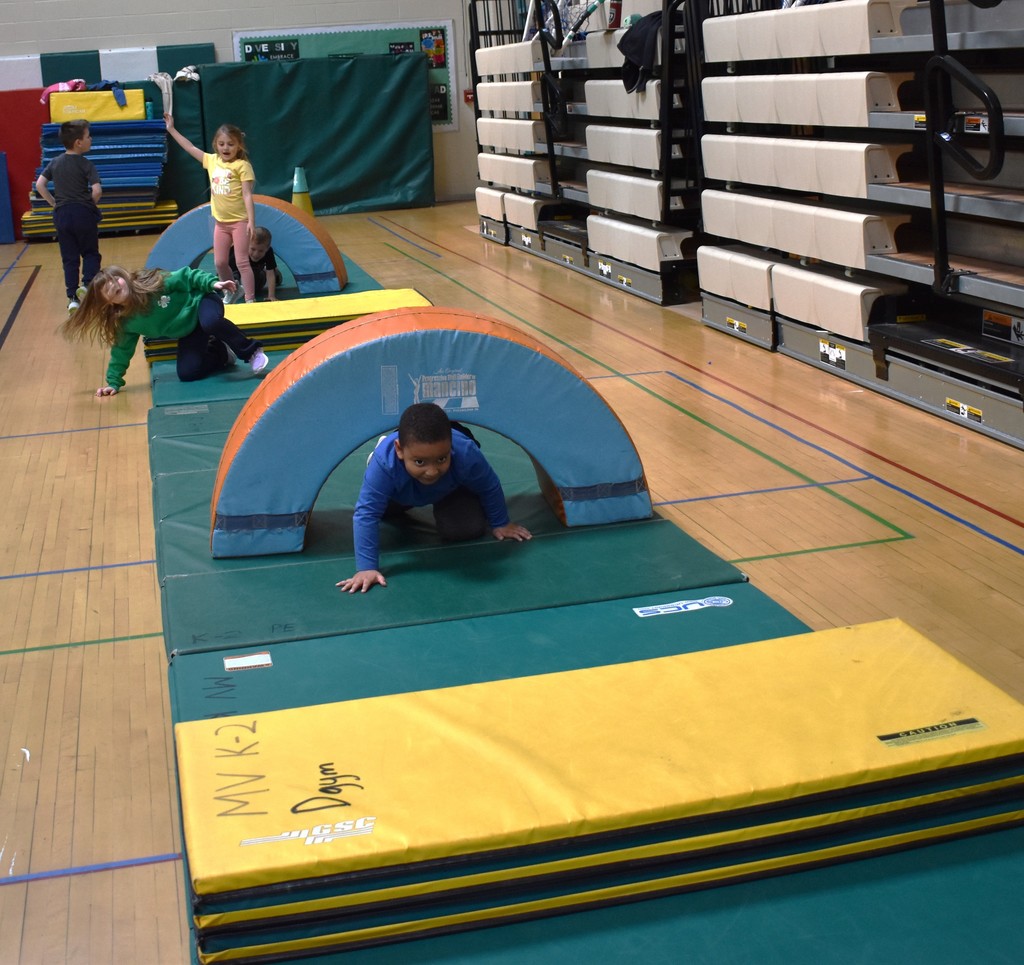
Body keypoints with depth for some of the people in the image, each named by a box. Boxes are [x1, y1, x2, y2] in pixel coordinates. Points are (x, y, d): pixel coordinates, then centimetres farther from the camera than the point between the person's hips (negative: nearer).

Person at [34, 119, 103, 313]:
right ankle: (87, 284, -9)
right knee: (90, 253, 13)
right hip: (83, 214, -4)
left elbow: (39, 185, 4)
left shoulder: (55, 162, 6)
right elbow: (97, 190, -19)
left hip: (62, 215, 4)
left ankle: (72, 297, 5)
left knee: (69, 258, 10)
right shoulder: (86, 164, -9)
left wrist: (54, 203, 11)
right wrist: (91, 204, 0)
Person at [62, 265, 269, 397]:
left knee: (211, 322, -41)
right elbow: (121, 352, 1)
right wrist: (114, 382, -3)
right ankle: (224, 355, 10)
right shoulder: (125, 322, -8)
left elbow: (186, 277, -15)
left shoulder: (154, 283, -20)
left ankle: (252, 352, -25)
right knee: (187, 373, -15)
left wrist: (212, 282, -26)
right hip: (189, 335, 5)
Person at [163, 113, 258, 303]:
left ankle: (250, 300, -3)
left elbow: (247, 195, -16)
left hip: (239, 221, -7)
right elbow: (190, 148, 14)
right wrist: (172, 129, 15)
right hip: (220, 222, 7)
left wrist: (251, 221, -20)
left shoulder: (242, 165, -12)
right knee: (219, 263, 11)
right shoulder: (212, 160, 5)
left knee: (242, 262, -7)